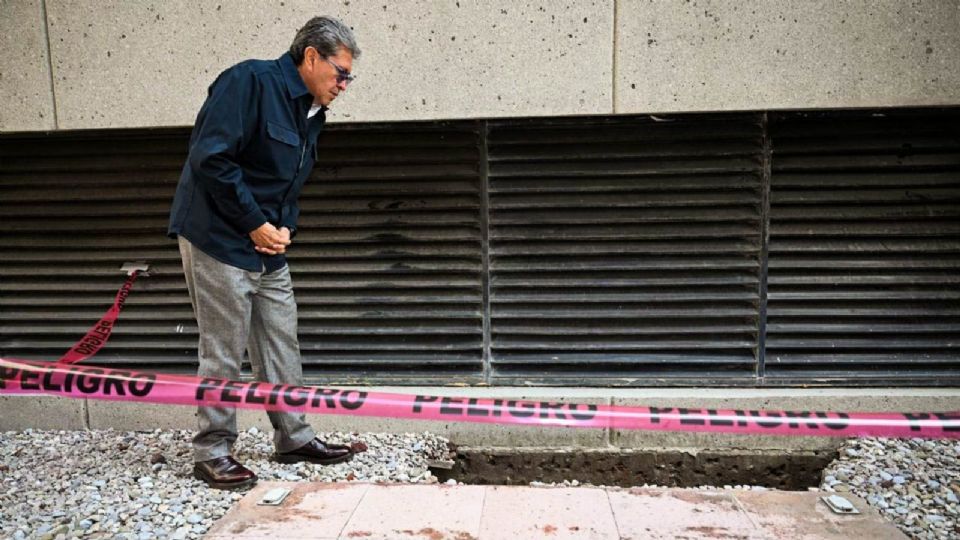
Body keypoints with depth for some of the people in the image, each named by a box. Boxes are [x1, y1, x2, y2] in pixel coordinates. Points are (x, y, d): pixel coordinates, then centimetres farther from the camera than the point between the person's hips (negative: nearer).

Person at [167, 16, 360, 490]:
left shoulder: (311, 114, 12)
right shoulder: (249, 81, -15)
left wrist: (284, 226, 0)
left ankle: (294, 438, 25)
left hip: (268, 249, 8)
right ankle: (211, 452, 16)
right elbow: (210, 159, -22)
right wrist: (256, 223, -18)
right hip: (218, 241, -8)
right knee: (223, 353, 0)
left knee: (282, 344, 12)